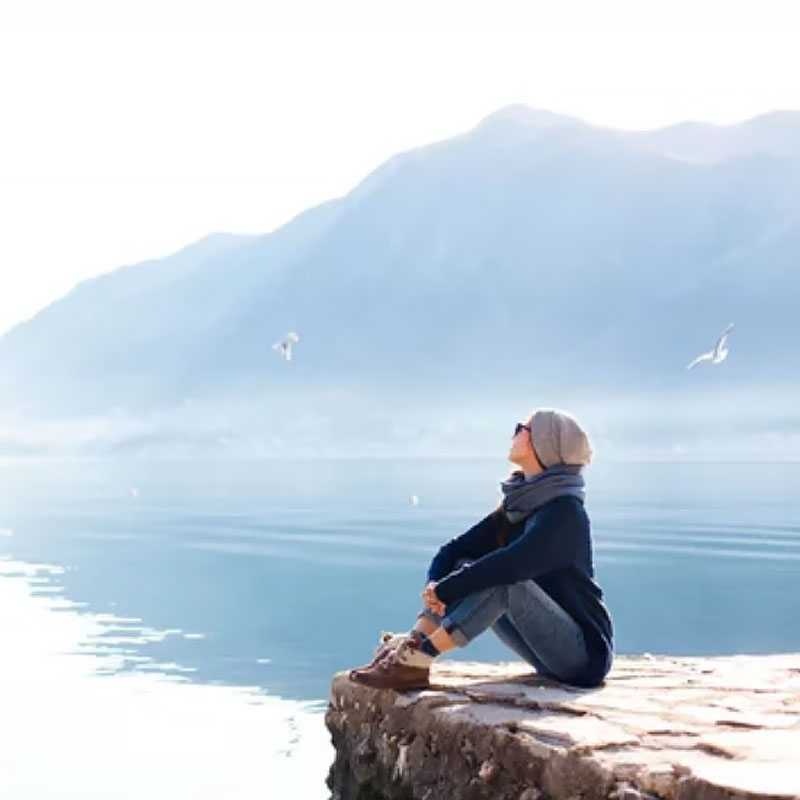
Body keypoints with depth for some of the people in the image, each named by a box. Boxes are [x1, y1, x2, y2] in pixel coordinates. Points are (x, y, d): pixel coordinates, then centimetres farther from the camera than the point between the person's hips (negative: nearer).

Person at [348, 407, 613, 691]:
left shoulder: (566, 512, -18)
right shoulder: (515, 507, 9)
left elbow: (509, 565, -31)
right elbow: (455, 550, 4)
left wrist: (446, 591, -25)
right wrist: (435, 586, -17)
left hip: (586, 653, -8)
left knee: (503, 580, -30)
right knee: (464, 567, -2)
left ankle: (416, 660, -33)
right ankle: (409, 645, -20)